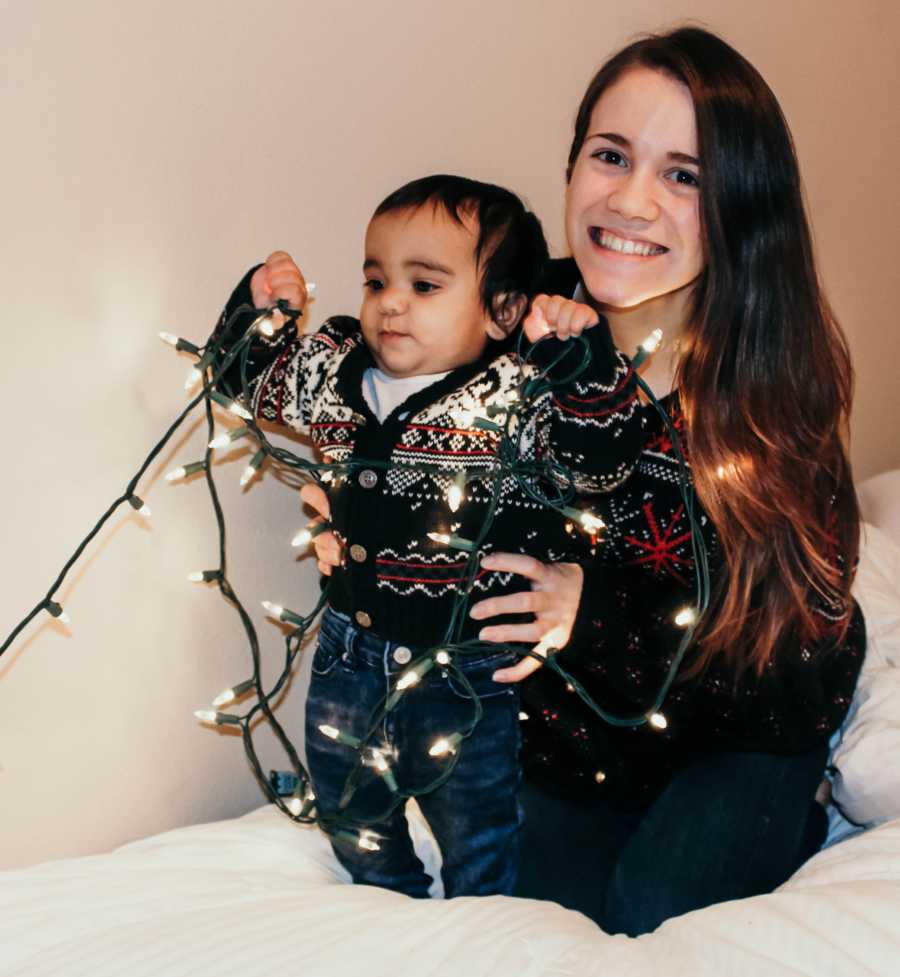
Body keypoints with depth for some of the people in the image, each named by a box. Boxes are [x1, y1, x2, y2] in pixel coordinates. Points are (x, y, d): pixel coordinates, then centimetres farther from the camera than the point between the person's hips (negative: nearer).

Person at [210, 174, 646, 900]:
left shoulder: (519, 399, -19)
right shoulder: (331, 370, -4)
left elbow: (603, 459, -30)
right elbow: (247, 374, 12)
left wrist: (586, 354, -42)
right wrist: (256, 306, -7)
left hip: (468, 678, -5)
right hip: (350, 657, 5)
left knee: (479, 848, 15)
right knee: (352, 818, 27)